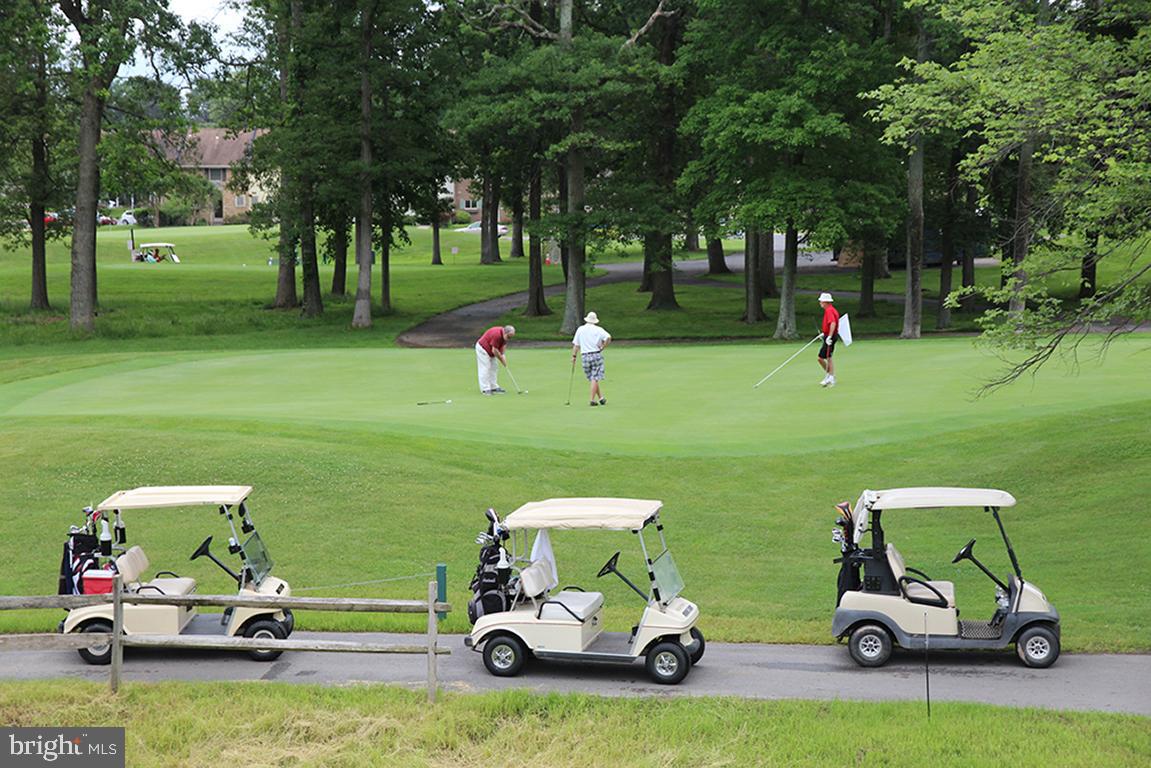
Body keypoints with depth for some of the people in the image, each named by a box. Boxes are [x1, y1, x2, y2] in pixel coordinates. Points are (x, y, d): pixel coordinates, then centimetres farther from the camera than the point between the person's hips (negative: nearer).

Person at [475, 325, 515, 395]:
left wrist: (503, 355, -14)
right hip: (482, 349, -10)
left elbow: (503, 345, 3)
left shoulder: (504, 335, -5)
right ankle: (485, 389, -11)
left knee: (493, 369, 11)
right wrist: (502, 360, -18)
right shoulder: (497, 334, -34)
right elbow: (494, 350, -29)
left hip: (490, 351, 10)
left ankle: (494, 387, 15)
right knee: (485, 369, -12)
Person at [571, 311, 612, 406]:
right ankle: (593, 400, -5)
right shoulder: (598, 330, -1)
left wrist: (574, 356, 11)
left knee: (593, 379, 12)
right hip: (596, 354, -3)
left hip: (585, 356, 3)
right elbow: (608, 337, -17)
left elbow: (576, 344, 7)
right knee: (595, 378, -2)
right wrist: (602, 347, -4)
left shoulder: (580, 329, 7)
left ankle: (601, 398, 15)